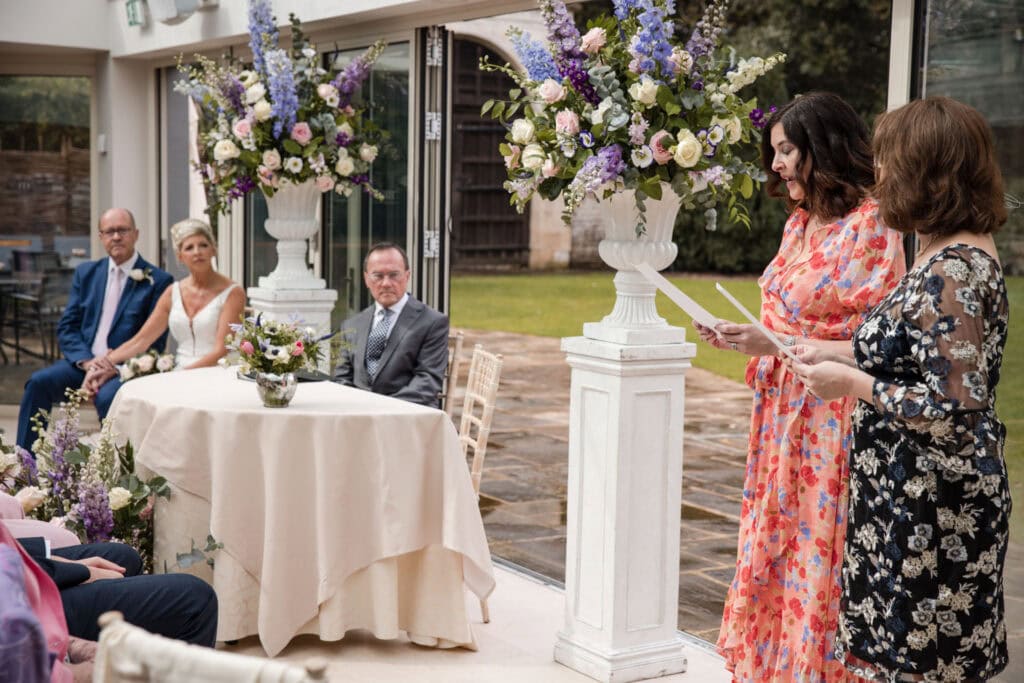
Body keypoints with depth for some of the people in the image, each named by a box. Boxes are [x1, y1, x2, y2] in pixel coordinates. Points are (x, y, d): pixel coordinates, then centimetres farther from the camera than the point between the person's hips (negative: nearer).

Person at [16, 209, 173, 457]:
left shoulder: (158, 281, -1)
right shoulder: (86, 273, 15)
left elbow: (155, 342, -5)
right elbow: (66, 327, 10)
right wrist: (86, 362, -9)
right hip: (83, 362, 5)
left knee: (108, 397, -35)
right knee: (39, 382, -20)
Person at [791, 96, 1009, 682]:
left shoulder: (952, 271, -22)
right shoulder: (964, 253, 9)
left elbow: (954, 409, -26)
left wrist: (852, 383, -16)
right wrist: (842, 360, 14)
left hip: (930, 514, -10)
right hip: (914, 501, 10)